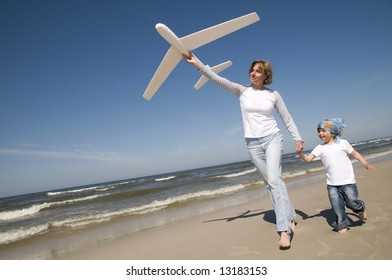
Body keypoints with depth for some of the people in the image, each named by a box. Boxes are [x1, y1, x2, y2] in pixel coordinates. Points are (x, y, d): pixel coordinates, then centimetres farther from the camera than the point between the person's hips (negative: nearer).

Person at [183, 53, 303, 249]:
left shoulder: (273, 94, 2)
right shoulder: (242, 91, 1)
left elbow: (287, 118, 10)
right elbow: (218, 80, -11)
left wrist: (298, 138, 6)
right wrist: (197, 63, -20)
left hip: (272, 138, -2)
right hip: (253, 143, 2)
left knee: (274, 179, -17)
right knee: (269, 183, 8)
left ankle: (284, 229, -13)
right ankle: (289, 217, 26)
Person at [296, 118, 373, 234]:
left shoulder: (342, 143, -2)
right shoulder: (320, 148, 0)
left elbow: (354, 153, 9)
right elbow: (308, 159, -8)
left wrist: (364, 162, -2)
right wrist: (301, 153, -26)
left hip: (347, 181, -2)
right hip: (332, 184, 2)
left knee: (351, 202, 1)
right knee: (337, 206, 3)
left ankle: (361, 208, 36)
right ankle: (342, 224, 22)